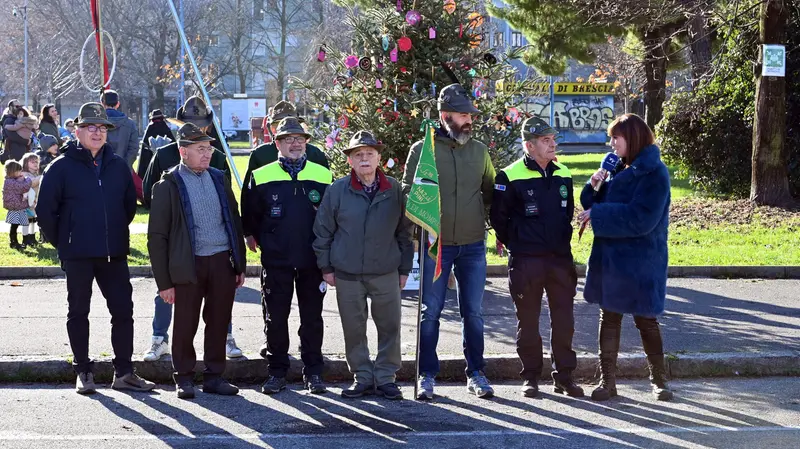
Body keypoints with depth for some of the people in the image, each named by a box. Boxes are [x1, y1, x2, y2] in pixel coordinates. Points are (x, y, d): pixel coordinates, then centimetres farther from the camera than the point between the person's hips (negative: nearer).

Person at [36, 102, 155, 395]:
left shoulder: (118, 166, 7)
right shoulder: (62, 167, -4)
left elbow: (130, 204, 19)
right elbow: (45, 211, -3)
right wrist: (62, 242, -1)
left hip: (114, 253, 3)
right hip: (77, 256, -3)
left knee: (123, 311, 2)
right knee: (78, 312, 7)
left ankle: (124, 373, 9)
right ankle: (83, 372, 16)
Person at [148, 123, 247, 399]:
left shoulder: (218, 179, 11)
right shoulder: (168, 186, -4)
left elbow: (234, 222, 17)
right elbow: (157, 237, -4)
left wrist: (240, 265, 12)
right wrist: (164, 281, -8)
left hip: (222, 262, 4)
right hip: (188, 266, -4)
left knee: (219, 323, 8)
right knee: (185, 325, 4)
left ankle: (214, 376, 19)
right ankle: (184, 379, 17)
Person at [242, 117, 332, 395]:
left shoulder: (323, 176, 4)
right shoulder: (261, 177, 1)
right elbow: (250, 218, 9)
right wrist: (267, 243, 9)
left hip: (313, 261, 1)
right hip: (276, 262, 0)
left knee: (312, 318, 7)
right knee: (276, 318, 4)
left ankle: (313, 373, 15)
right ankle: (277, 372, 14)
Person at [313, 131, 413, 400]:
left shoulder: (394, 190, 2)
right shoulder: (337, 190, -1)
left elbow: (405, 231, 9)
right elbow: (323, 231, 5)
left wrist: (405, 268, 7)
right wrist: (326, 267, 3)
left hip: (386, 273, 0)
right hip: (347, 274, 0)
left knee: (390, 326, 2)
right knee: (354, 329, 6)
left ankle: (385, 377, 14)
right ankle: (363, 377, 18)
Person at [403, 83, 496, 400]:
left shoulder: (479, 151, 7)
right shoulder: (422, 150, -2)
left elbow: (490, 193, 18)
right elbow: (407, 194, 2)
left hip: (473, 246, 2)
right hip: (435, 245, -2)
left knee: (473, 313, 8)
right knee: (430, 313, 3)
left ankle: (476, 374, 19)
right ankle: (427, 375, 13)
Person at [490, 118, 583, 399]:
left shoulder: (563, 175, 9)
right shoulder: (511, 177, -9)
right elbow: (498, 218, -3)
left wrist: (562, 242, 15)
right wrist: (516, 245, 2)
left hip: (560, 259, 5)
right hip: (526, 262, -4)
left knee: (564, 319, 6)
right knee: (528, 320, 5)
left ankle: (564, 376, 16)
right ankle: (531, 377, 15)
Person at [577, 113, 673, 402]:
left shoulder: (653, 173, -14)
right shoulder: (618, 169, 11)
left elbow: (641, 219, -23)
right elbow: (593, 206, 13)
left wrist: (597, 215, -19)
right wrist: (595, 187, -7)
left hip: (640, 262, -7)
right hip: (610, 257, 7)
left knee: (646, 321, 4)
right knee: (608, 318, 10)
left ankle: (659, 380, 19)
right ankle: (607, 381, 17)